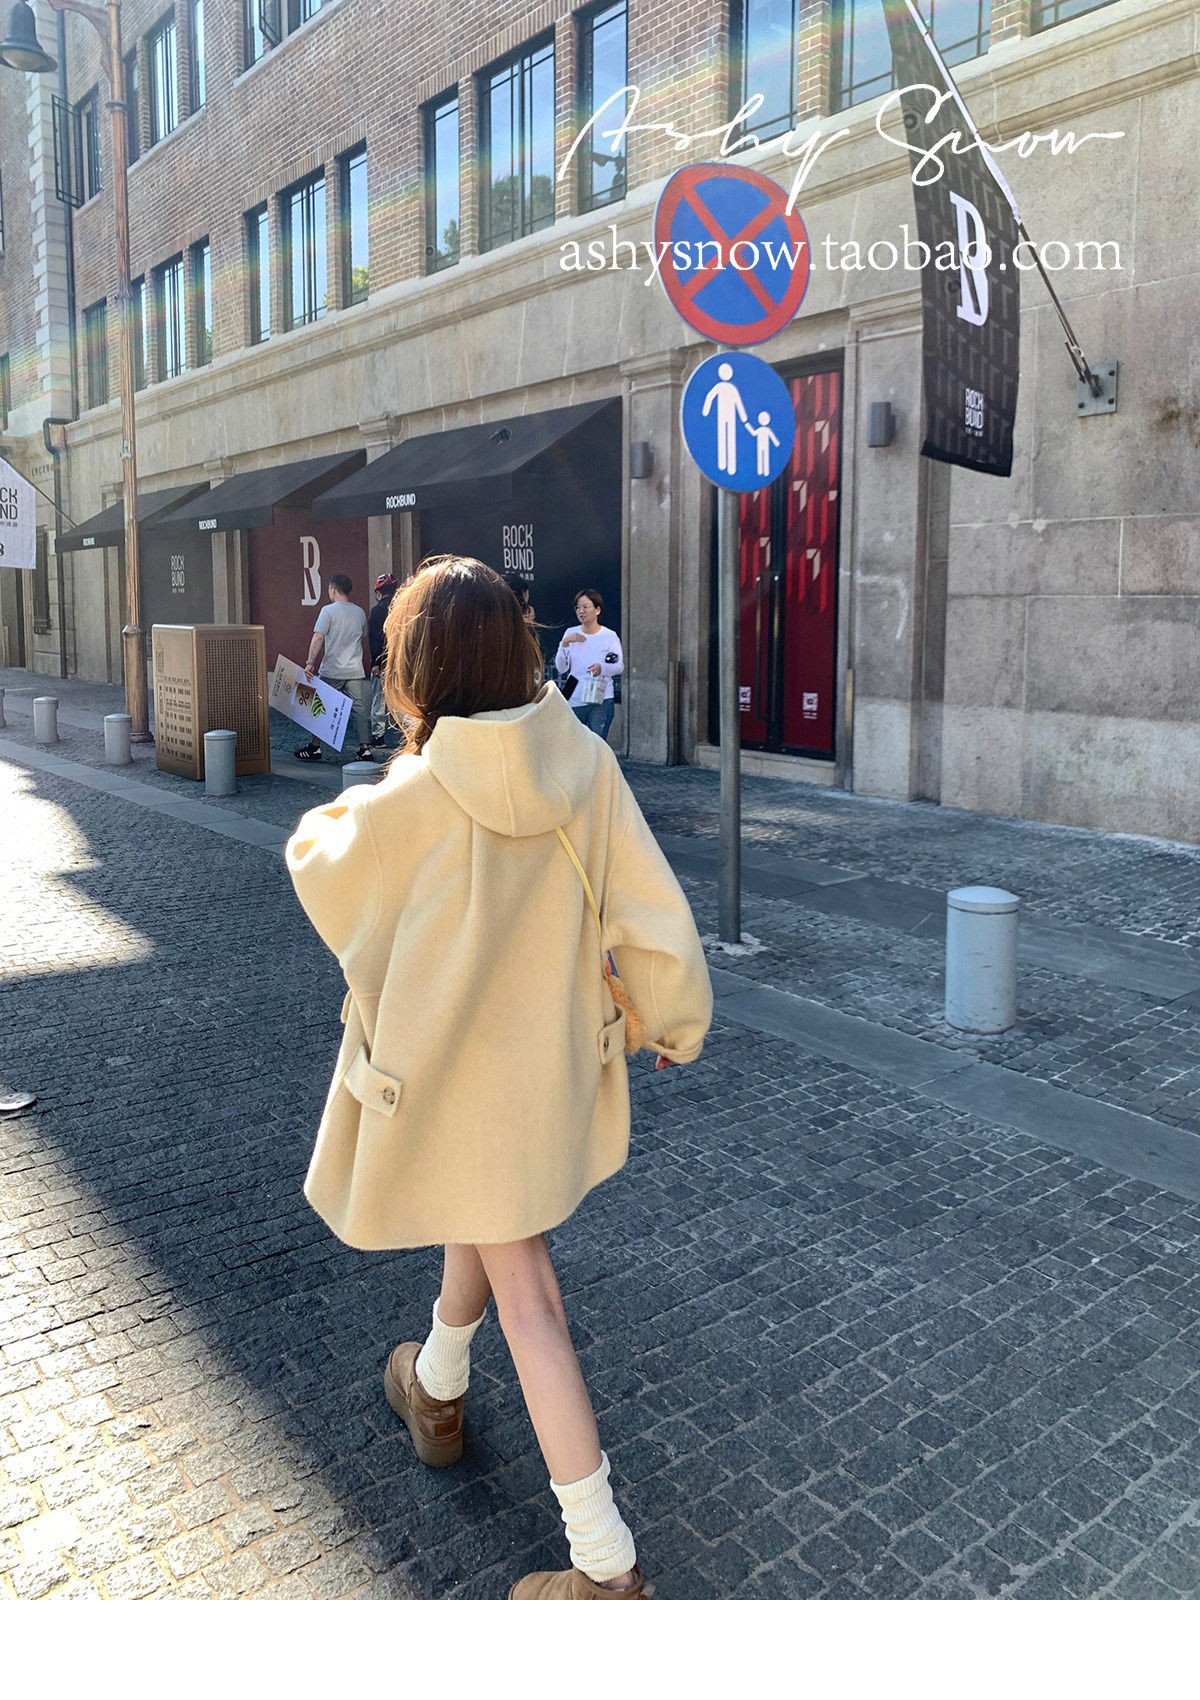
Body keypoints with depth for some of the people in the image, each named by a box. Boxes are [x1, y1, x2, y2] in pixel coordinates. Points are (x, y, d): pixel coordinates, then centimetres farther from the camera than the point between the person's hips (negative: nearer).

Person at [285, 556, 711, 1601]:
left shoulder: (411, 803, -25)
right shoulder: (586, 764, -14)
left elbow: (318, 861, -4)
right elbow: (652, 914, -10)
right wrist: (679, 1020, 6)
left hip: (453, 1069, -5)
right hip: (554, 1059, 5)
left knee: (526, 1297, 9)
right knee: (482, 1217, 29)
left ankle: (607, 1565, 21)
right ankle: (435, 1394, 56)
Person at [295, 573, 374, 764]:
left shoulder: (328, 610, -7)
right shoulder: (360, 612, 8)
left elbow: (318, 638, -15)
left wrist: (310, 662, -20)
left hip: (331, 671, -4)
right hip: (355, 670, 4)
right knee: (360, 709, 3)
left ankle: (314, 747, 16)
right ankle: (365, 749, -4)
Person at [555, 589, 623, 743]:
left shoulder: (609, 636, -1)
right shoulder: (571, 633, 5)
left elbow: (620, 666, -4)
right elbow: (561, 668, 0)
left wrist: (602, 668, -24)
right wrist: (565, 643, -14)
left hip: (601, 702, -2)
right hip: (574, 701, 3)